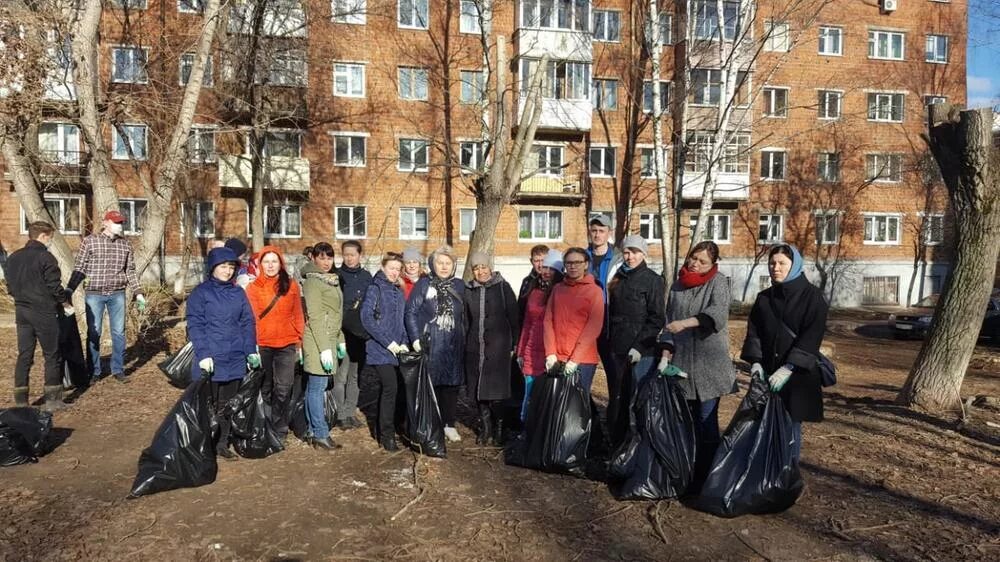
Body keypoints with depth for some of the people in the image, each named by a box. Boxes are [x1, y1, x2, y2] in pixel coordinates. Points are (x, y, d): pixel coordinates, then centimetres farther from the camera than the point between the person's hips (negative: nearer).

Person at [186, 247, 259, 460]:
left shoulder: (238, 293, 10)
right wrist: (203, 354, -17)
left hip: (235, 360, 4)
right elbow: (194, 325, -8)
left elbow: (248, 323, 10)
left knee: (227, 404, 12)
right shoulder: (201, 292, -3)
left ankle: (222, 443, 23)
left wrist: (251, 351, 1)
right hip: (210, 360, -4)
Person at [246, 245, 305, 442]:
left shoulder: (291, 285, 4)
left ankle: (280, 430, 13)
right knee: (264, 389, 10)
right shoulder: (253, 288, 1)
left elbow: (298, 316, 8)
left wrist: (299, 343, 6)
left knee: (283, 389, 0)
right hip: (262, 345, 0)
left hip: (287, 345, 0)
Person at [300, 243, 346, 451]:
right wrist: (324, 348, -20)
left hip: (329, 338, 8)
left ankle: (313, 429, 20)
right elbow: (314, 317, -17)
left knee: (314, 386, 14)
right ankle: (321, 435, 0)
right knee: (318, 386, -4)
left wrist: (340, 341, 20)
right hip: (318, 340, -8)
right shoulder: (312, 281, -11)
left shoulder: (331, 280, 15)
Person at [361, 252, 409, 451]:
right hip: (380, 349, -6)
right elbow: (367, 317, -14)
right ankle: (387, 435, -7)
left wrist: (403, 343, 3)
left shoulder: (399, 291, 15)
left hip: (395, 350, 6)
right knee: (390, 387, -15)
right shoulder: (375, 288, -5)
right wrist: (388, 342, -15)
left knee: (388, 389, 10)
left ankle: (383, 430, 22)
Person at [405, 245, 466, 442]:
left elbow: (465, 315, 12)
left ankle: (449, 424, 20)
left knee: (451, 385, 7)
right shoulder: (424, 284, -1)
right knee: (431, 384, 1)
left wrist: (464, 339, 7)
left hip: (454, 346, 3)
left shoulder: (459, 286, 9)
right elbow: (411, 312, -4)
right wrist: (416, 339, -11)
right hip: (430, 345, -3)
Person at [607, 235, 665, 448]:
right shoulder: (618, 279, 14)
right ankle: (617, 444, 19)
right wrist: (611, 341, 10)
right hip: (618, 349, 5)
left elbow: (656, 318, -8)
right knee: (616, 400, 9)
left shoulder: (653, 280, -2)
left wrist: (639, 346, -14)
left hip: (642, 351, -5)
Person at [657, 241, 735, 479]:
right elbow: (669, 321, 12)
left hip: (709, 363, -4)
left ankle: (708, 471, 5)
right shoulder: (678, 285, 13)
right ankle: (689, 467, 17)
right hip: (681, 362, 4)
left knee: (706, 420, -3)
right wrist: (666, 354, 1)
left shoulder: (718, 282, 0)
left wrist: (686, 322, -32)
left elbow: (718, 313, -19)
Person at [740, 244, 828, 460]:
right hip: (768, 371, 4)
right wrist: (755, 361, -11)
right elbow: (754, 331, 5)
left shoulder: (812, 296, -5)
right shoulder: (764, 298, 9)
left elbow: (812, 335, -13)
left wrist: (788, 368, -21)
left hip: (798, 373, -4)